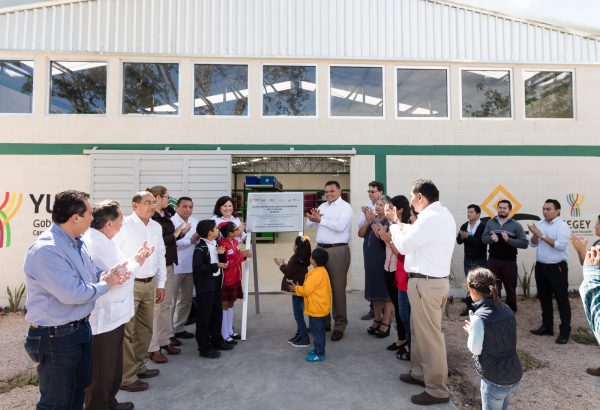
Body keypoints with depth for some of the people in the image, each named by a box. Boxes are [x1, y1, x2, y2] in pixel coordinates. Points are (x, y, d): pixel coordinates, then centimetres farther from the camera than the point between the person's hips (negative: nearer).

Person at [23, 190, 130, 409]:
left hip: (81, 327, 9)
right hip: (55, 337, -9)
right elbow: (73, 293, -31)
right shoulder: (46, 250, -28)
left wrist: (109, 274, -9)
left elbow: (92, 271, 13)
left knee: (80, 389, 26)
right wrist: (106, 285, -14)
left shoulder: (76, 242, 2)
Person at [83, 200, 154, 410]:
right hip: (103, 319, -10)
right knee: (101, 372, 9)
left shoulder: (103, 241, 8)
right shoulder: (96, 244, -24)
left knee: (113, 366, 26)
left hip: (113, 315, 11)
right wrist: (136, 263, -11)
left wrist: (135, 259, 3)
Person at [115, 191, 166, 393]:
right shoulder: (124, 225, -14)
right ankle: (126, 377, 16)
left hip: (150, 283, 7)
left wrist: (160, 284, 13)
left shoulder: (156, 227, 7)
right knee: (126, 330, 3)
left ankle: (138, 366, 34)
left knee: (145, 328, 17)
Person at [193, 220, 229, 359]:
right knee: (204, 318, 3)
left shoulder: (215, 245, 10)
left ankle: (217, 341, 33)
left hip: (216, 285, 9)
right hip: (205, 287, -9)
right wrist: (216, 266, -24)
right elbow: (197, 268, -26)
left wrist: (221, 254, -3)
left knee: (217, 314, 18)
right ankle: (204, 348, 14)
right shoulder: (200, 248, -18)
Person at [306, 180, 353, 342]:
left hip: (338, 251, -6)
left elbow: (340, 226, -19)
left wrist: (320, 219, -17)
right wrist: (313, 216, -10)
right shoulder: (322, 206, 16)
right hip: (321, 249, 7)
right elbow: (309, 223, 12)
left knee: (338, 287, -1)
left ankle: (340, 324, 10)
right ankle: (323, 320, 27)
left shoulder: (345, 207, -4)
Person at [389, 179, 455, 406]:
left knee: (430, 335, 1)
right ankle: (420, 373, 36)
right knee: (419, 330, 21)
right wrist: (398, 223, 19)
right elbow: (416, 235, 20)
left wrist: (393, 226, 2)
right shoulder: (442, 214, 12)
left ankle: (438, 390, 15)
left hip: (426, 283, -10)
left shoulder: (430, 217, -21)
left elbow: (403, 245, -14)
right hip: (435, 280, 10)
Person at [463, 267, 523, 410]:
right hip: (515, 377, 7)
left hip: (495, 382, -7)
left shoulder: (479, 317, -24)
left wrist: (470, 331, 2)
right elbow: (503, 337, 9)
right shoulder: (507, 309, -2)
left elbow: (475, 349, -14)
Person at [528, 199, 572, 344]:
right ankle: (547, 326, 28)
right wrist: (534, 234, -12)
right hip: (541, 267, 7)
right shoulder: (540, 224, 7)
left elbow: (561, 245, -22)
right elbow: (533, 244, 6)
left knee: (562, 299, 2)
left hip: (557, 268, -6)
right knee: (544, 298, 15)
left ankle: (565, 331, 12)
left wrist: (542, 236, -19)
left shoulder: (562, 226, -11)